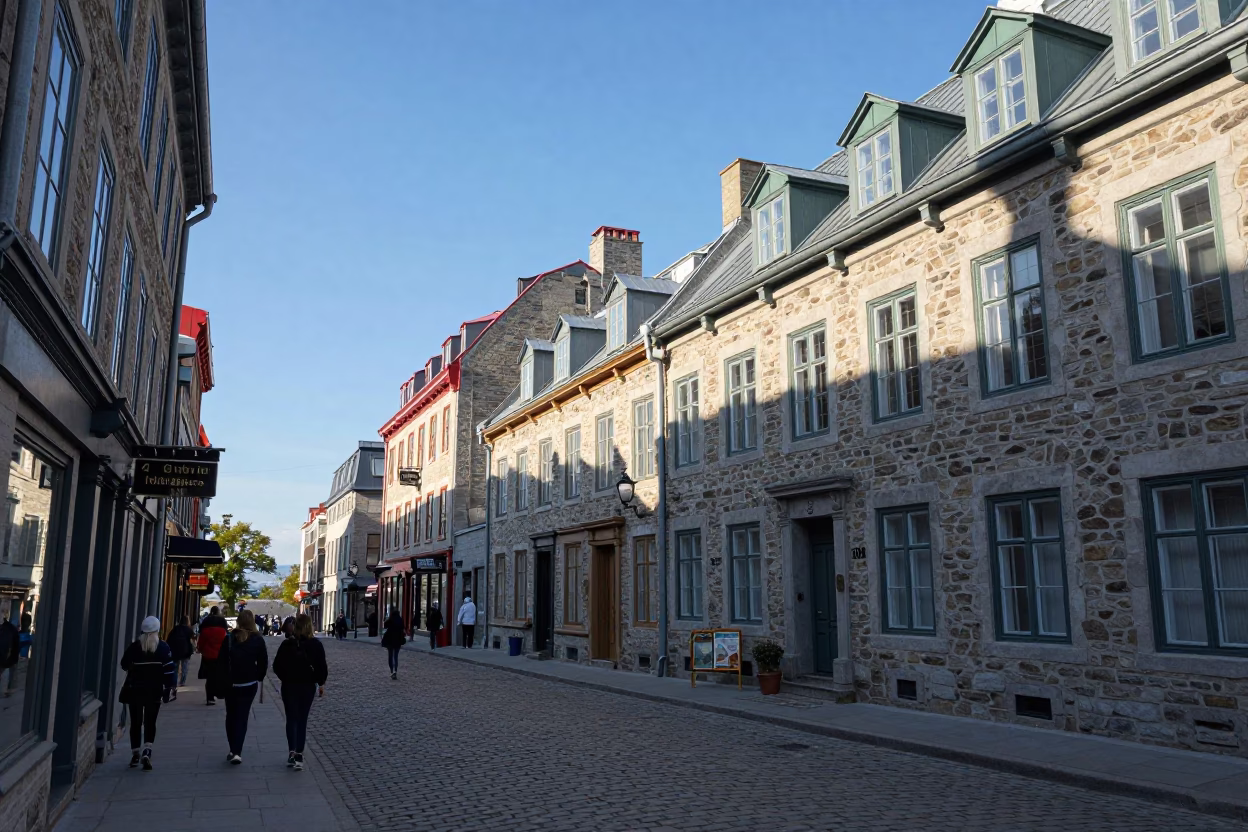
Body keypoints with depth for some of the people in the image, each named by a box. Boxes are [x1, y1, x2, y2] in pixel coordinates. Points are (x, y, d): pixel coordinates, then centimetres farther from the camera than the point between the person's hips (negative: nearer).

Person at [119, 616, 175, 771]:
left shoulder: (134, 646, -4)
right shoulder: (163, 648, -6)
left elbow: (124, 665, 7)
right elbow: (169, 669, -8)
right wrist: (169, 687, 0)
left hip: (135, 690, 1)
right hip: (154, 691, -1)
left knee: (136, 722, 12)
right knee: (150, 722, 6)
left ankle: (135, 754, 16)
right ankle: (147, 751, -11)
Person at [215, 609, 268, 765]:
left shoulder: (229, 639, -5)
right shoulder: (258, 640, -6)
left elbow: (221, 663, -5)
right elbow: (263, 663, -3)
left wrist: (221, 684, 1)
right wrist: (259, 678, 11)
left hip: (230, 684, 1)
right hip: (249, 684, -1)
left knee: (231, 716, 16)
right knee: (242, 717, 3)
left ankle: (233, 750, 18)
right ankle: (237, 752, -8)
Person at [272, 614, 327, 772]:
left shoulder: (287, 644, -7)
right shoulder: (315, 645, -10)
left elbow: (277, 666, -4)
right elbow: (322, 667, -10)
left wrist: (286, 678, 12)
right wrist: (321, 683, 5)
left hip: (289, 686, 0)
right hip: (308, 686, 0)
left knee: (291, 719, 12)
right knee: (302, 720, 8)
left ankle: (292, 751, 1)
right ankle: (299, 754, 3)